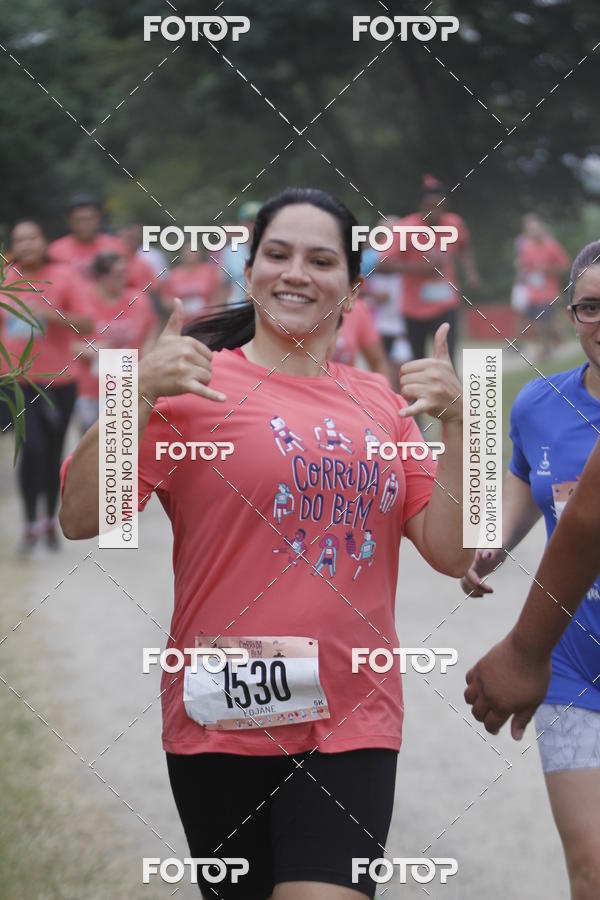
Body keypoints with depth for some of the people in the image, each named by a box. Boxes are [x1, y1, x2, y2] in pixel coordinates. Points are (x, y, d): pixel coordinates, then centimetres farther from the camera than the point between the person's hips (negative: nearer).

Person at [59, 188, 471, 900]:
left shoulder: (382, 405, 10)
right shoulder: (196, 383, -2)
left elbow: (452, 553, 5)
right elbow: (81, 518, -8)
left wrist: (453, 420, -6)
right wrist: (140, 393, -20)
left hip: (354, 729, 2)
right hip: (224, 723, -2)